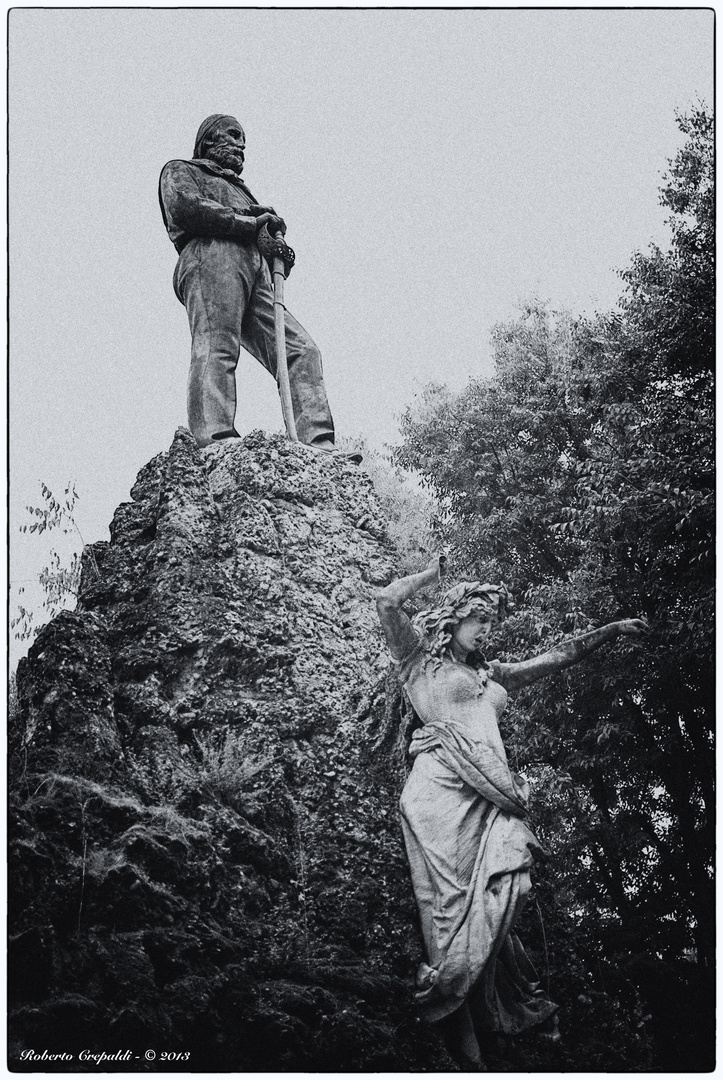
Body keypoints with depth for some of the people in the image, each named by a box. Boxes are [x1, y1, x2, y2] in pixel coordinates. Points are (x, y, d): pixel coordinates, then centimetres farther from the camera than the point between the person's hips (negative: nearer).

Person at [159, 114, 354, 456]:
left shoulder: (239, 190, 46)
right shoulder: (180, 171, 24)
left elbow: (262, 237, 33)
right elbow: (185, 207, -1)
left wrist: (278, 250, 7)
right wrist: (249, 222, -4)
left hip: (256, 271, 7)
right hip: (210, 257, -7)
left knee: (300, 349, -11)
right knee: (216, 346, -28)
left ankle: (318, 445, -24)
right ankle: (214, 436, -46)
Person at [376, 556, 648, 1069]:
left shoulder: (489, 673, 29)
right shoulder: (420, 659, 12)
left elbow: (558, 657, 33)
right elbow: (388, 601, -2)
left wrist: (611, 629, 32)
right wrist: (434, 574, 13)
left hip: (491, 793, 6)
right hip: (441, 790, -6)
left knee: (494, 904, -10)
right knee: (455, 903, -12)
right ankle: (463, 1046, -9)